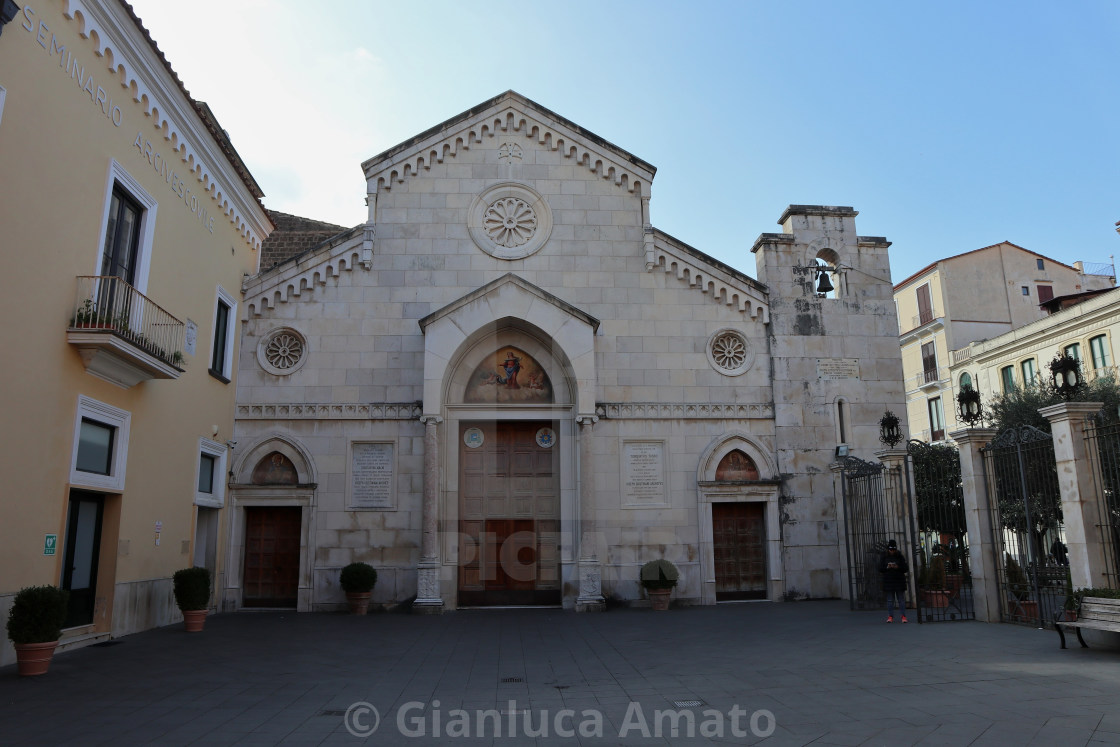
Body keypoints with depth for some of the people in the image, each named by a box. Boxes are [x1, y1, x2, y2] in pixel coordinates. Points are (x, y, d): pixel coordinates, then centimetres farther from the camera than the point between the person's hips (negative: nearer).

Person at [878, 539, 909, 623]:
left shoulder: (900, 557, 3)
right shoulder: (884, 557, 5)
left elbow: (906, 569, -1)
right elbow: (880, 569, 3)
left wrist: (897, 567, -18)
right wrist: (887, 567, -15)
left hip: (899, 581, 0)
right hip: (888, 582, 1)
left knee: (901, 599, 2)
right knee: (890, 600, 4)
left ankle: (903, 616, 7)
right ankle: (890, 616, 8)